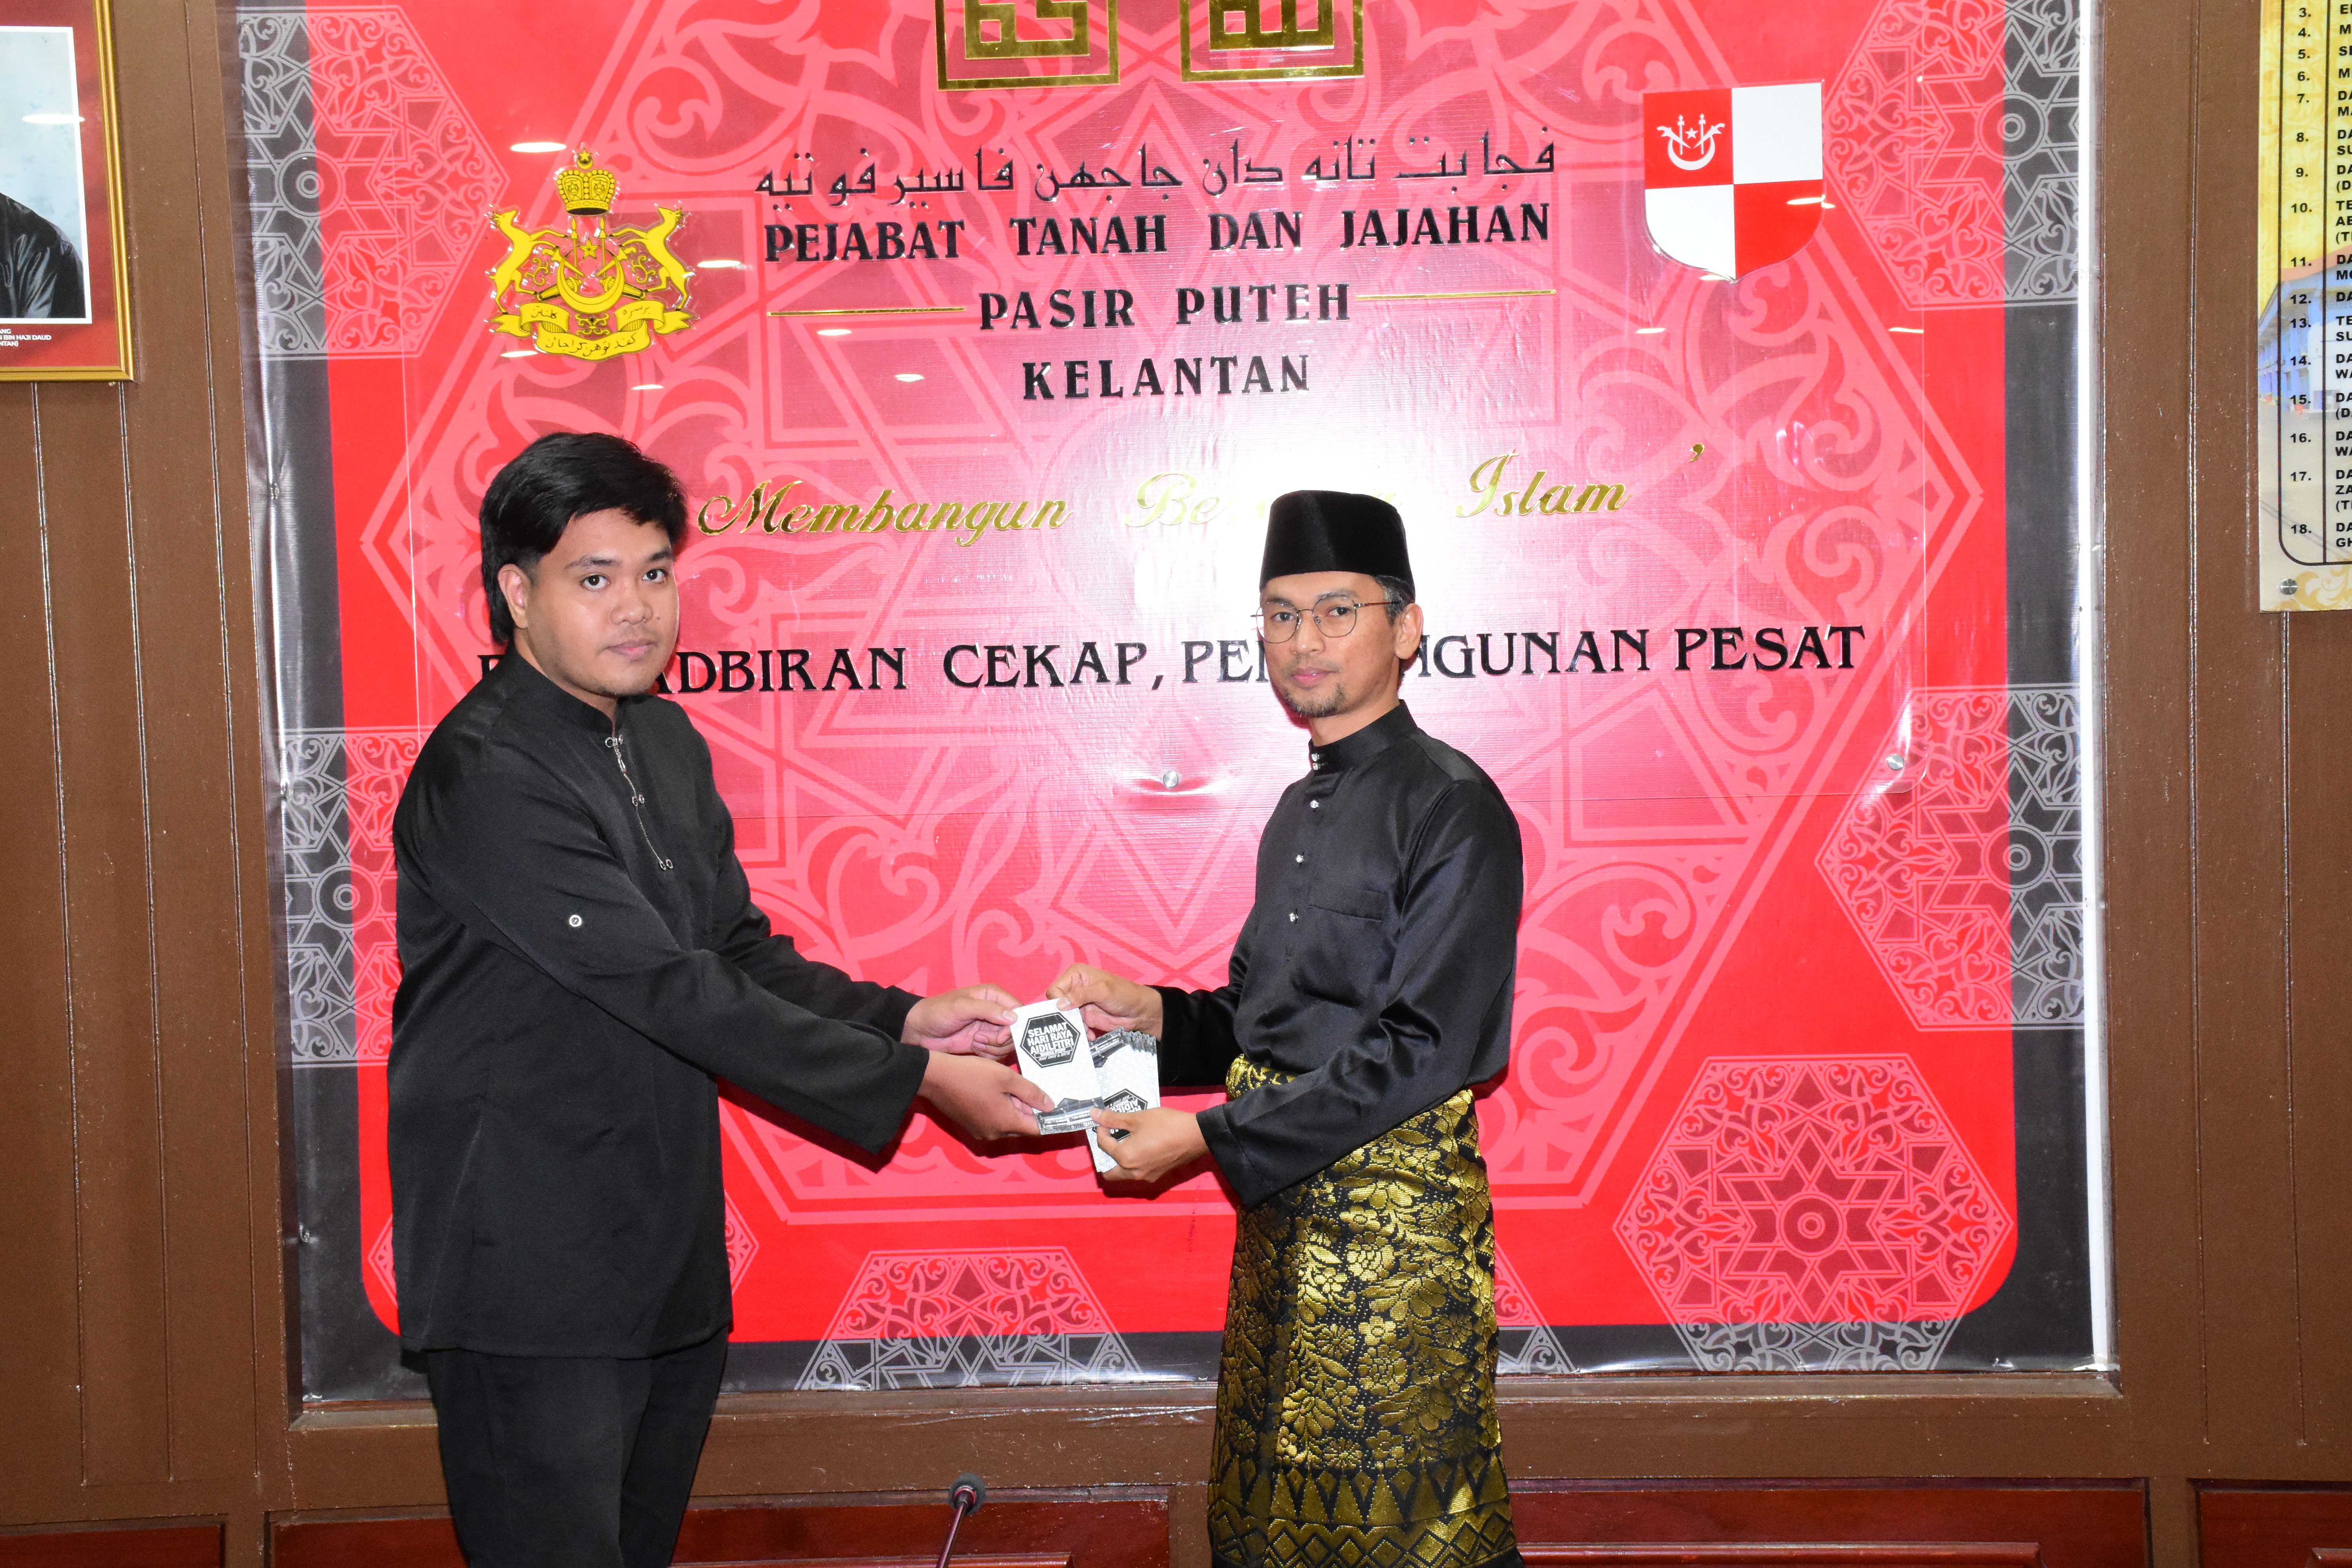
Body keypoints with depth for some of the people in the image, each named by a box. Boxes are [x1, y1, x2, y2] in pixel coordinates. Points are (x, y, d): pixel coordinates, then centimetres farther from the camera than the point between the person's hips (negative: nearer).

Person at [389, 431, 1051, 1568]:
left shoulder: (664, 740, 10)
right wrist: (909, 1079, -20)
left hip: (664, 1262, 8)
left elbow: (738, 951, 14)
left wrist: (898, 1019, -3)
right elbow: (671, 989, -22)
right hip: (532, 1281, -8)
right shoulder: (485, 775, -19)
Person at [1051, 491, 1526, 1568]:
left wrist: (1208, 1136, -18)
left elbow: (1424, 1048, -20)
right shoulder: (1304, 806, 14)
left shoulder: (1452, 809, -13)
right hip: (1285, 1204, 9)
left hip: (1394, 1210, -8)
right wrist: (1154, 1014, 1)